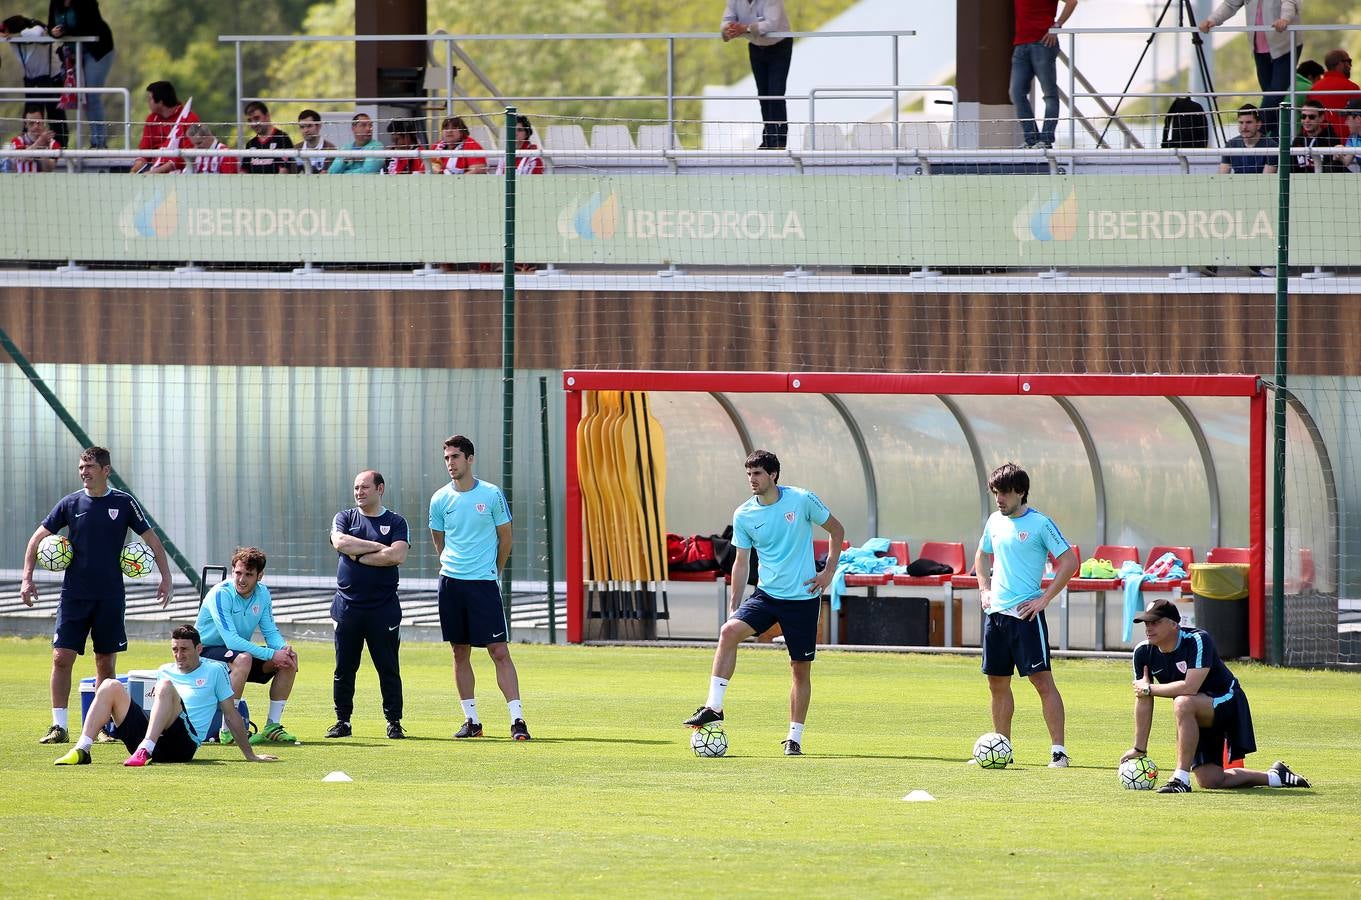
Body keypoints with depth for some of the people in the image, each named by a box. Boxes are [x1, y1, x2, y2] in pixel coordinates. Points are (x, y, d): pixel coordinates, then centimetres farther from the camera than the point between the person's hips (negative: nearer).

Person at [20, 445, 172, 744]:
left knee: (106, 662, 4)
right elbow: (38, 538, 8)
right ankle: (59, 727, -5)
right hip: (74, 594, 0)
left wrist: (166, 579, 2)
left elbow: (152, 540, 7)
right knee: (62, 657, -8)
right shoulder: (70, 503, 2)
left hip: (110, 597, 0)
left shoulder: (124, 503, 0)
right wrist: (27, 578, -1)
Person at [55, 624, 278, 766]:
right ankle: (82, 750, -30)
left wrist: (249, 754, 15)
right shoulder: (165, 671, 28)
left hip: (184, 742, -5)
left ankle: (145, 750, -49)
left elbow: (231, 715, 15)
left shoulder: (215, 671, 15)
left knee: (166, 686, -30)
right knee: (111, 686, -12)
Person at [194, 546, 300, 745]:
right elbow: (231, 640, -31)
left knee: (289, 661, -9)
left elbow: (271, 632, 3)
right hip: (206, 652, -7)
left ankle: (272, 727, -3)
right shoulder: (221, 594, -23)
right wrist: (271, 654, -33)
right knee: (243, 659, -38)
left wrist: (284, 648, -21)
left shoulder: (262, 594, -2)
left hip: (238, 649, 7)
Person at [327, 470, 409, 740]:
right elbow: (340, 542, -11)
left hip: (384, 608, -2)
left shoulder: (395, 522, 5)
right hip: (348, 604, 2)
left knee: (389, 668, 0)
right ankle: (342, 721, 12)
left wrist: (359, 556, -9)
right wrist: (378, 548, -8)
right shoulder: (344, 517, 10)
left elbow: (397, 556, -12)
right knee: (344, 669, 4)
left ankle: (394, 722, 6)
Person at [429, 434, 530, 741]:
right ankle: (471, 720, 14)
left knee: (499, 651, -8)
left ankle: (517, 719, -9)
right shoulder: (440, 499, 5)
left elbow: (505, 537, 7)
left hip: (484, 583, -3)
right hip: (451, 583, 3)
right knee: (460, 653, 6)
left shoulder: (491, 494, -3)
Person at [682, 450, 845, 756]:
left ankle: (795, 738, 15)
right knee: (729, 631, -23)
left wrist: (829, 572, -2)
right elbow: (741, 562, 10)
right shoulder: (743, 515, 1)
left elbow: (836, 530, 7)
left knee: (800, 669, 3)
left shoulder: (802, 500, -7)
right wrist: (733, 605, 5)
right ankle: (714, 707, -22)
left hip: (803, 598, -2)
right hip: (766, 594, 2)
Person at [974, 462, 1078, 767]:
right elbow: (982, 555, 29)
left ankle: (1058, 751, -10)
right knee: (997, 683, 11)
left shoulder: (1040, 524, -8)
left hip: (1025, 613, -7)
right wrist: (984, 588, 14)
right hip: (996, 612, 7)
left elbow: (1069, 561, -11)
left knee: (1042, 679, -10)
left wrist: (1044, 599, -13)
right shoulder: (995, 522, 12)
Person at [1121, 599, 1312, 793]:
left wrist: (1149, 688, -25)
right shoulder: (1143, 652, -7)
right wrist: (1139, 748, -1)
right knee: (1210, 781, 1)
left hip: (1227, 704, -7)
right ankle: (1274, 777, 24)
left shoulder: (1197, 641, -25)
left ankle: (1181, 778, -34)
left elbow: (1190, 687, -36)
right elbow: (1143, 702, -2)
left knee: (1183, 703, -38)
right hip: (1198, 718, 7)